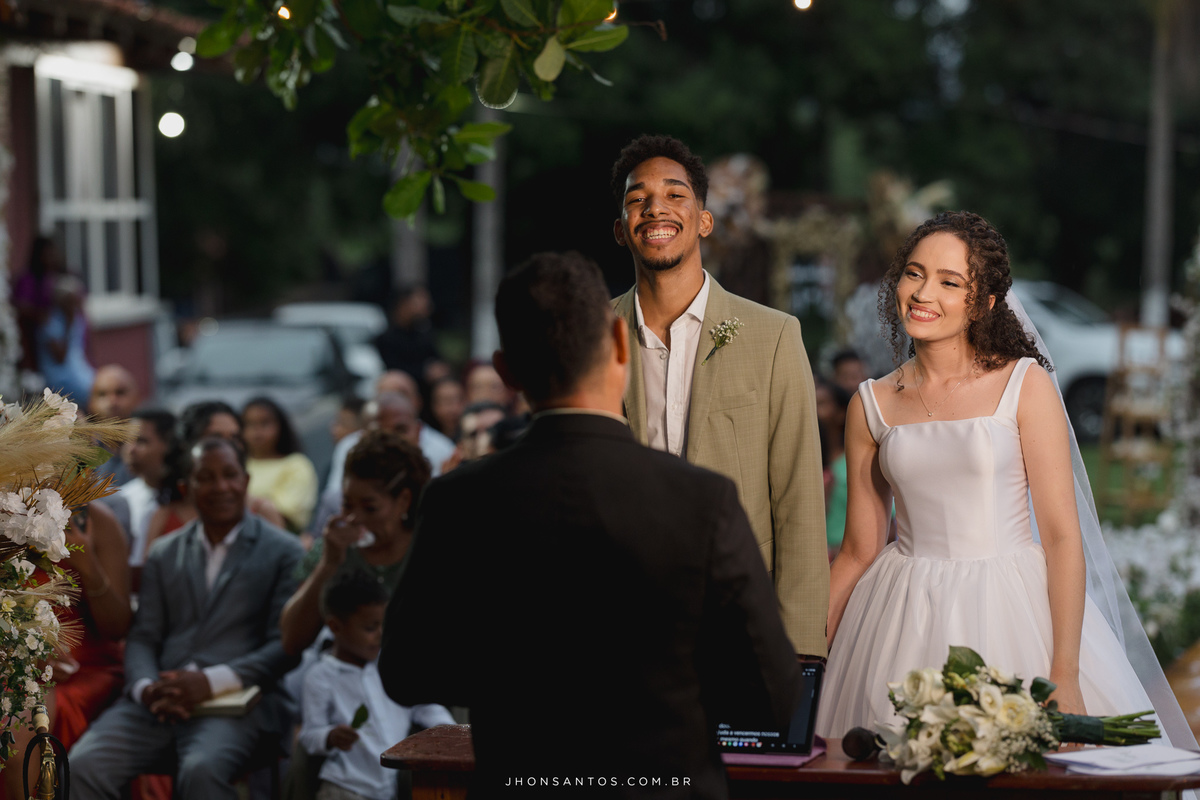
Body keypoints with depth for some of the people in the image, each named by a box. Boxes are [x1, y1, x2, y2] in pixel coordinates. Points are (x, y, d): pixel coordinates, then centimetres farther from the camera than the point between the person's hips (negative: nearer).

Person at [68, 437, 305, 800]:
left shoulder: (284, 552, 8)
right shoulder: (164, 554, 21)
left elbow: (285, 645, -1)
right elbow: (143, 637, 14)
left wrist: (212, 681, -16)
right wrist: (145, 686, -10)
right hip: (160, 699, 4)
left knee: (201, 770, -37)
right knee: (84, 765, -24)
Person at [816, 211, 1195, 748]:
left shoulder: (1025, 385, -4)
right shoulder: (872, 405, 6)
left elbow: (1062, 536, -8)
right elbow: (859, 550, 11)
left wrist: (1065, 675, -14)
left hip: (1009, 616, -2)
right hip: (904, 622, 3)